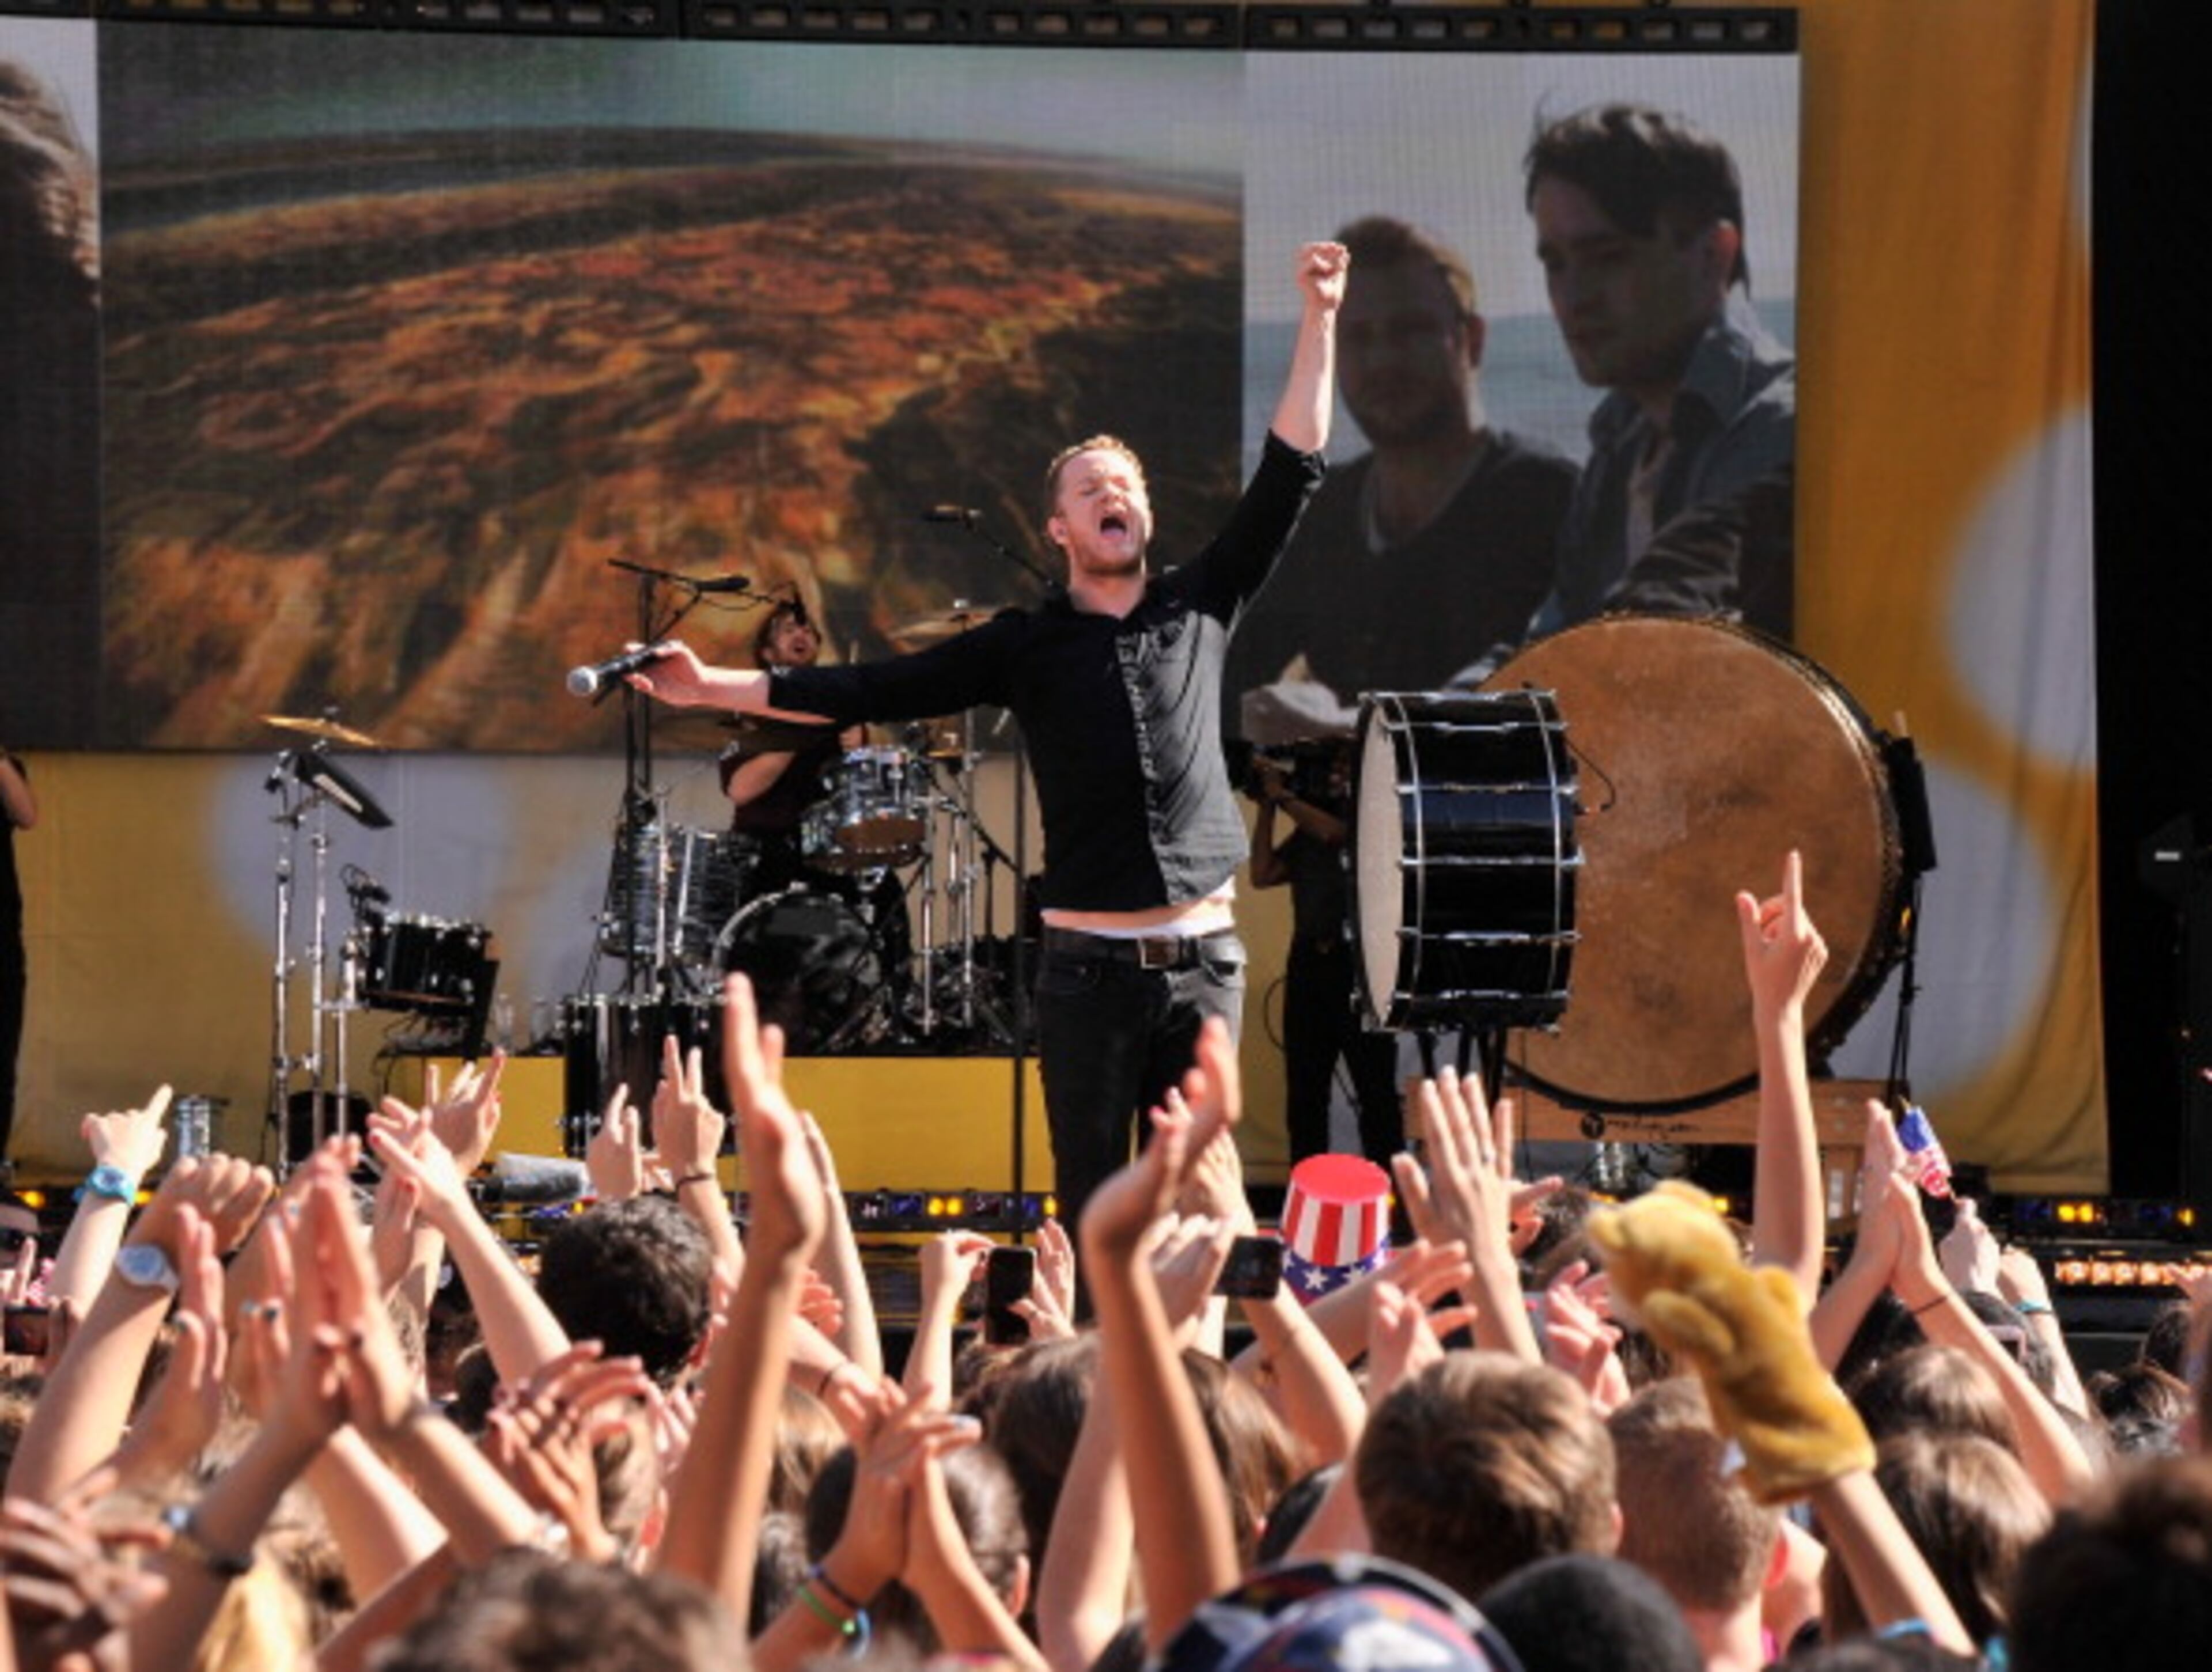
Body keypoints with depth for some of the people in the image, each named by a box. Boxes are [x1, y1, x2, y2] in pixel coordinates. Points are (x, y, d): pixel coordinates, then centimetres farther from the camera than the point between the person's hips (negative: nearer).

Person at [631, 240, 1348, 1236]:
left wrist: (1319, 322, 2)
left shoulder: (1199, 610, 10)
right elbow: (876, 693, 2)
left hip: (1205, 957, 1)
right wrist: (716, 688, -6)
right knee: (1092, 1199, 1)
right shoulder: (1027, 646, 5)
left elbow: (1289, 476, 8)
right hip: (1092, 962, -1)